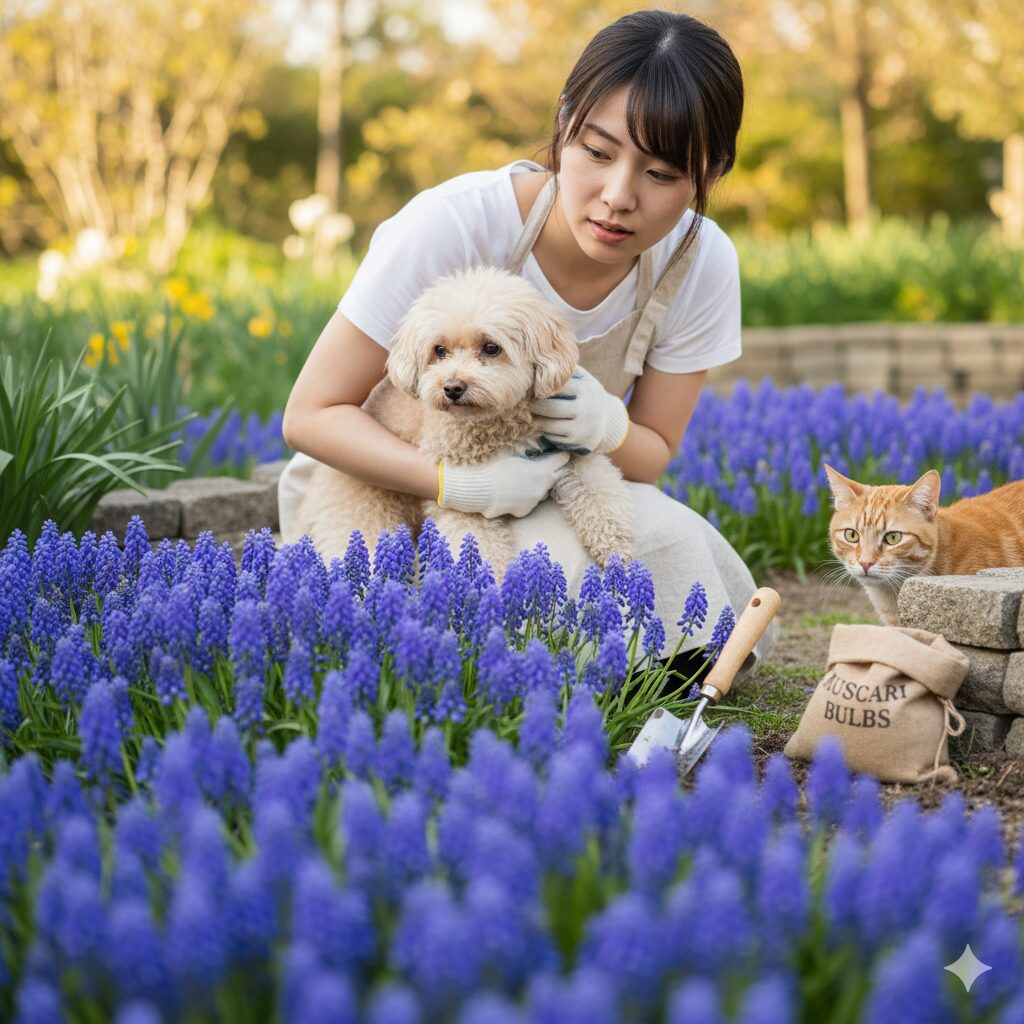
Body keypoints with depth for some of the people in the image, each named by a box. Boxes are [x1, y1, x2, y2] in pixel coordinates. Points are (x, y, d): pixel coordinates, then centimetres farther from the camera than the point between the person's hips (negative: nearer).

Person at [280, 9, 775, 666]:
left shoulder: (701, 264, -15)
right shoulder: (455, 224, -27)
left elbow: (653, 455, -5)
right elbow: (311, 415, -22)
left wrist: (610, 429, -30)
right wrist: (457, 483, -38)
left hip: (544, 498, 5)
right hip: (386, 494, -4)